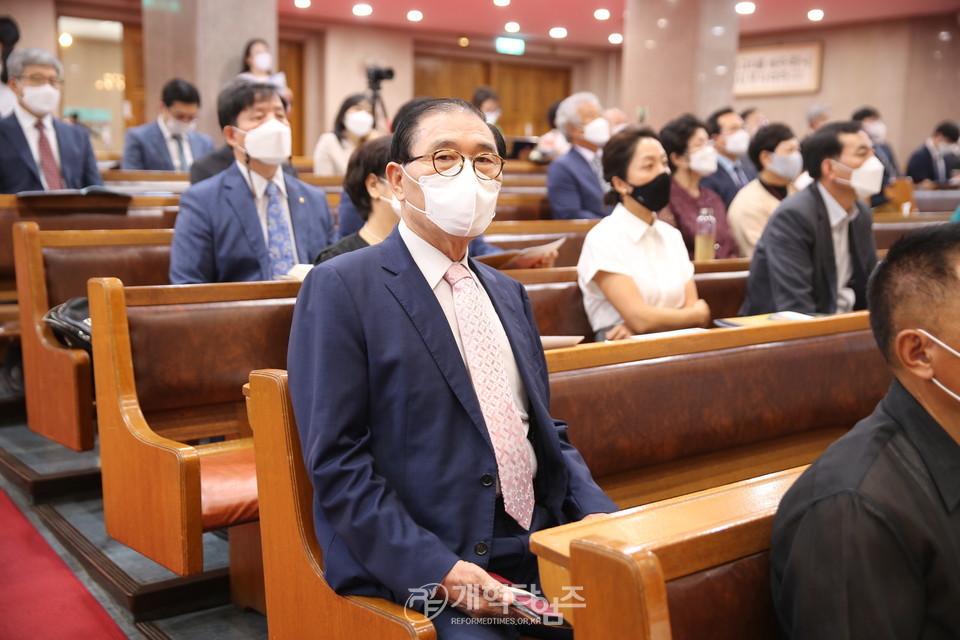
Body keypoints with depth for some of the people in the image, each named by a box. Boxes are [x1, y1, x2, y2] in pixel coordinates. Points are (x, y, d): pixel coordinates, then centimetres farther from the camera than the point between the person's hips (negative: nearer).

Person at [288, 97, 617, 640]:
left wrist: (597, 513, 2)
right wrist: (436, 569, -19)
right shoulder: (342, 288, -6)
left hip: (539, 544, 6)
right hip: (413, 568, -6)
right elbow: (336, 462, -11)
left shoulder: (509, 293, 17)